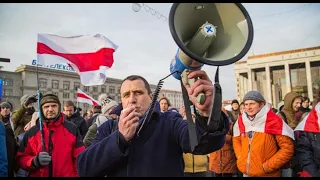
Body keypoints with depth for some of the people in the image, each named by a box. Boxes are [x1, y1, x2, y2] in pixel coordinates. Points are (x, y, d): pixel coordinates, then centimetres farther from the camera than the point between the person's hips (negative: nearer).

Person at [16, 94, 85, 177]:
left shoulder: (72, 129, -5)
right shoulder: (31, 133, 0)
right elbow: (21, 159, 2)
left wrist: (78, 175, -12)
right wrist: (35, 161, -16)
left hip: (67, 174, -1)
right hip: (37, 175, 1)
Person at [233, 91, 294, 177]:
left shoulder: (274, 121, -12)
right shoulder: (240, 121, 1)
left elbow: (287, 149, -11)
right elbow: (236, 140, 15)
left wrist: (267, 166, -13)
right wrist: (241, 159, 1)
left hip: (267, 173, -4)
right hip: (246, 172, 5)